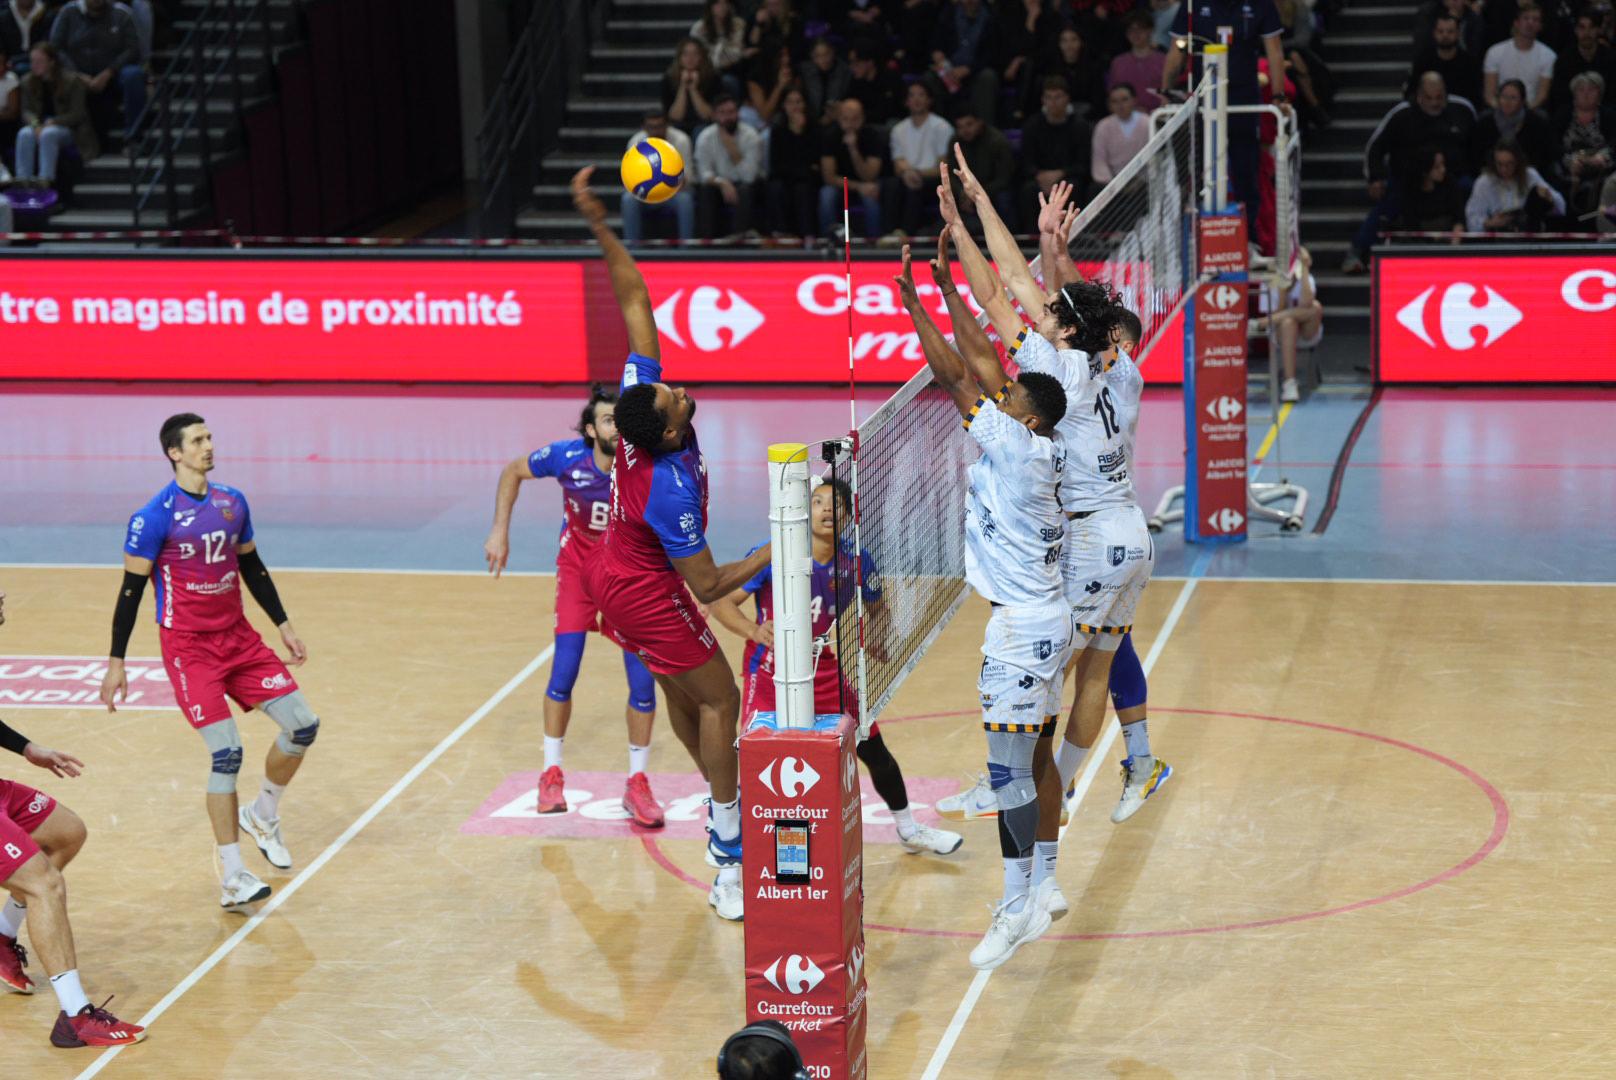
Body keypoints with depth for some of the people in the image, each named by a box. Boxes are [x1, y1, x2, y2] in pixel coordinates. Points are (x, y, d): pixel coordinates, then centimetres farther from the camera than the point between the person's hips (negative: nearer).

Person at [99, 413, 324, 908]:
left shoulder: (233, 502, 6)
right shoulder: (155, 516, -12)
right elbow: (131, 588, -9)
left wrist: (283, 625, 19)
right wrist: (116, 661, -9)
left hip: (238, 636, 6)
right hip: (188, 646, -6)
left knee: (303, 726, 0)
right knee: (227, 754, -14)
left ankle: (262, 816, 26)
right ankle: (232, 880, -8)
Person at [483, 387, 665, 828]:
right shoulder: (566, 458, -21)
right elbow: (512, 472, 0)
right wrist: (500, 532, -3)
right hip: (578, 571, 0)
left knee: (643, 681, -6)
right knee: (564, 673, -7)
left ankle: (637, 785, 10)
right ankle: (551, 775, 14)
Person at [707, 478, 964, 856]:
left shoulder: (856, 562, -8)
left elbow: (877, 610, 11)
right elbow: (721, 601, -19)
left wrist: (876, 637, -11)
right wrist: (753, 631, -36)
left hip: (827, 674, 3)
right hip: (770, 673, -3)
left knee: (874, 752, 9)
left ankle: (908, 830, 32)